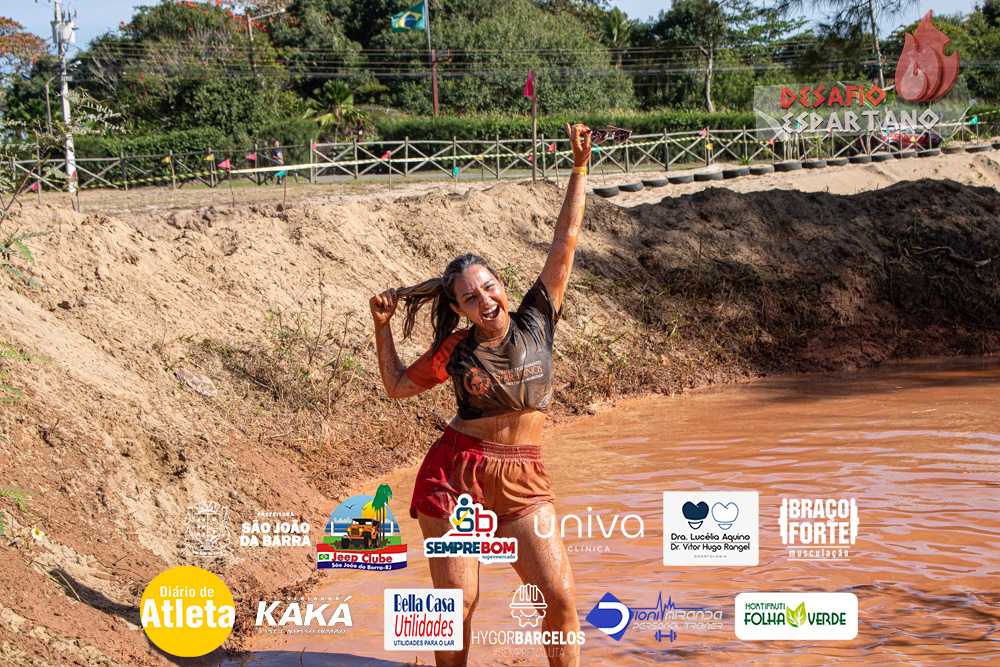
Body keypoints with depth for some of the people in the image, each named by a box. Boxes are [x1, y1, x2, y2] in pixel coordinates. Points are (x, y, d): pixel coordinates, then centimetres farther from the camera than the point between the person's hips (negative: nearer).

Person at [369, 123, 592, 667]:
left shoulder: (535, 320, 1)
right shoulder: (455, 351, 1)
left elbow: (566, 241, 0)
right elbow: (398, 385, 16)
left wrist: (580, 167, -2)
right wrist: (381, 325, 6)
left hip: (523, 483, 1)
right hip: (455, 473, -1)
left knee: (560, 598, -7)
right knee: (456, 602, 0)